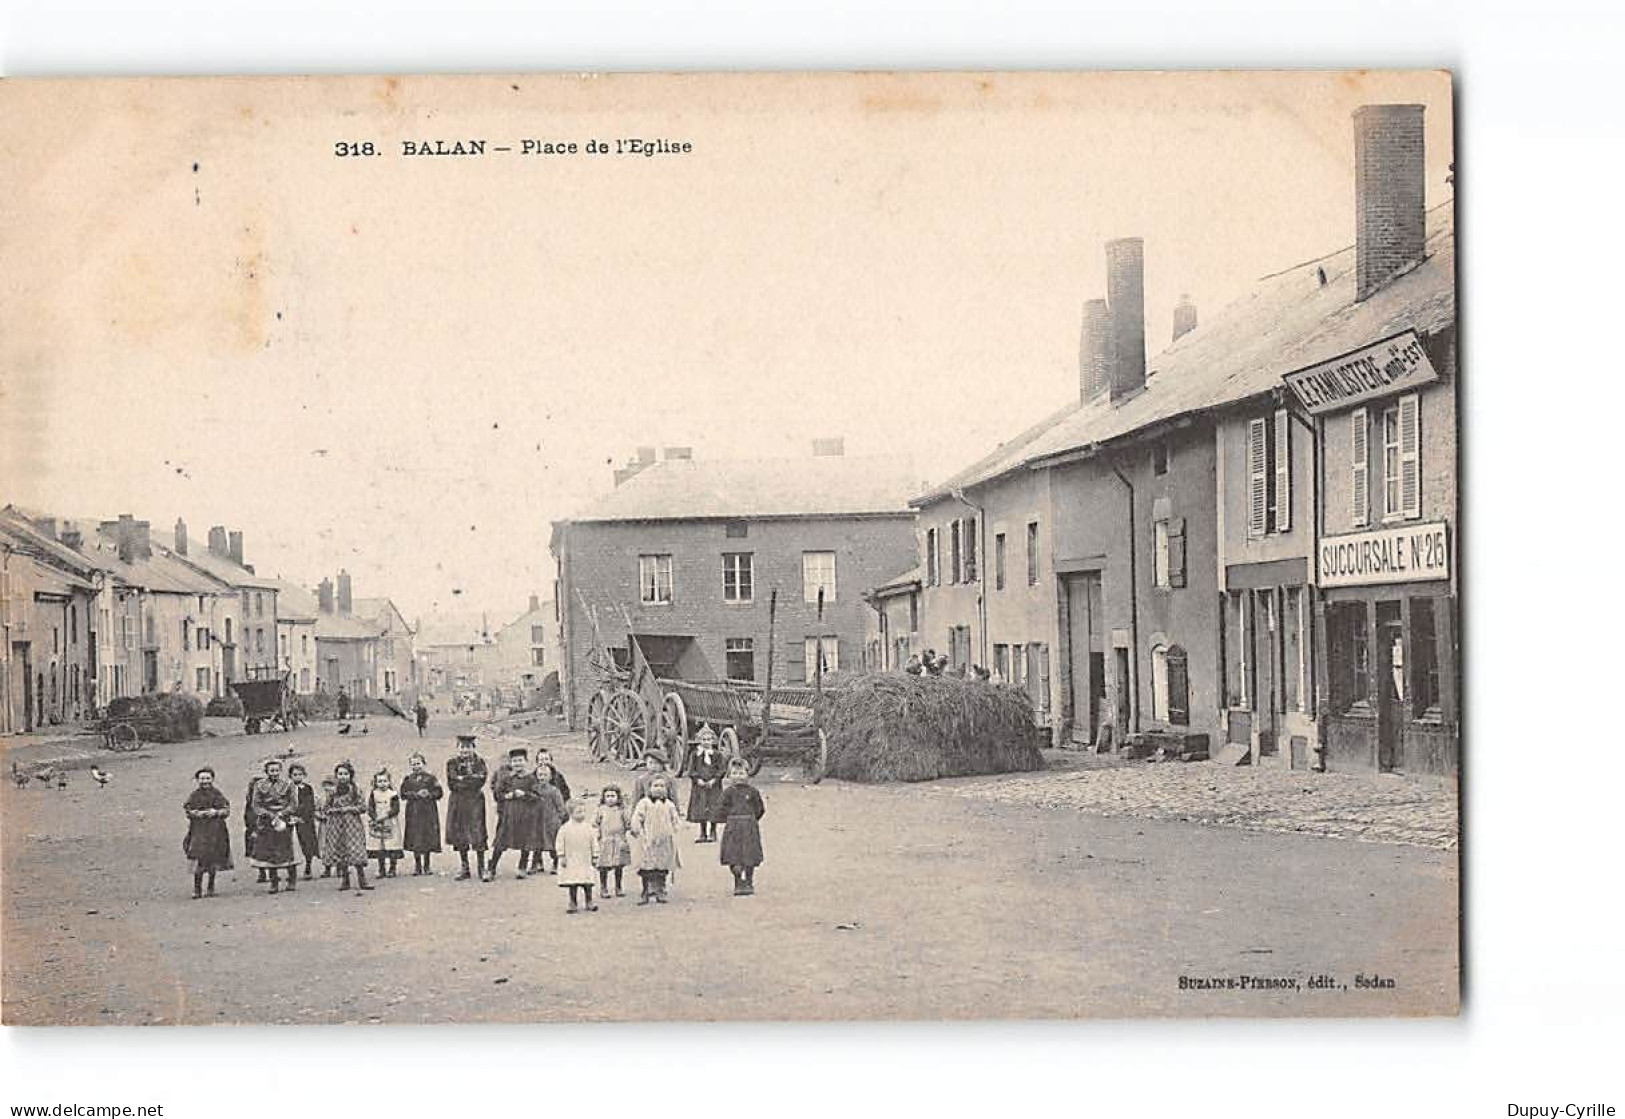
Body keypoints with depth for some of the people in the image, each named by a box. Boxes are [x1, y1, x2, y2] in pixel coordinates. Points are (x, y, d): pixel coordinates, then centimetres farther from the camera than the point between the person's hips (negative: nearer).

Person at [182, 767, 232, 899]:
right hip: (199, 831, -1)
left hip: (215, 831, 1)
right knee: (198, 858, -12)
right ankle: (196, 890, -8)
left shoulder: (217, 794, 6)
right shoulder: (194, 795, 5)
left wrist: (216, 812, -13)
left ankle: (211, 887, 21)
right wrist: (199, 813, -15)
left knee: (213, 860, 5)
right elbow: (188, 811, 2)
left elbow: (227, 810, 4)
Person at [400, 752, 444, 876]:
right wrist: (416, 794, -14)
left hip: (428, 811, -1)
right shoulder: (408, 779, 7)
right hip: (413, 812, 1)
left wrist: (429, 794, -17)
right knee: (415, 840, 1)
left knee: (428, 837, 2)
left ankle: (427, 866, 14)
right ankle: (417, 866, 11)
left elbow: (439, 792, 0)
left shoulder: (430, 778, 4)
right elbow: (403, 794, -3)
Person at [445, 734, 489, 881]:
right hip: (458, 802, 2)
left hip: (475, 802, -2)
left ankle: (482, 869, -3)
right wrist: (471, 780, -9)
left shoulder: (479, 761, 2)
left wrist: (462, 779, -10)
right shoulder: (452, 762, 4)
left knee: (477, 834, -8)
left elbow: (481, 781, -10)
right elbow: (451, 783, -6)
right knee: (459, 835, 5)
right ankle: (465, 868, 16)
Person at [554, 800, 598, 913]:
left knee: (587, 883, 3)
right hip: (571, 861, -2)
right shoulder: (565, 828, -6)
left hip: (585, 861, 2)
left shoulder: (588, 827, 1)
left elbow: (594, 842, 7)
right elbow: (560, 843, -3)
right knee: (572, 884, 4)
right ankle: (573, 904, 14)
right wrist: (561, 857, -6)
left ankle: (589, 903, 14)